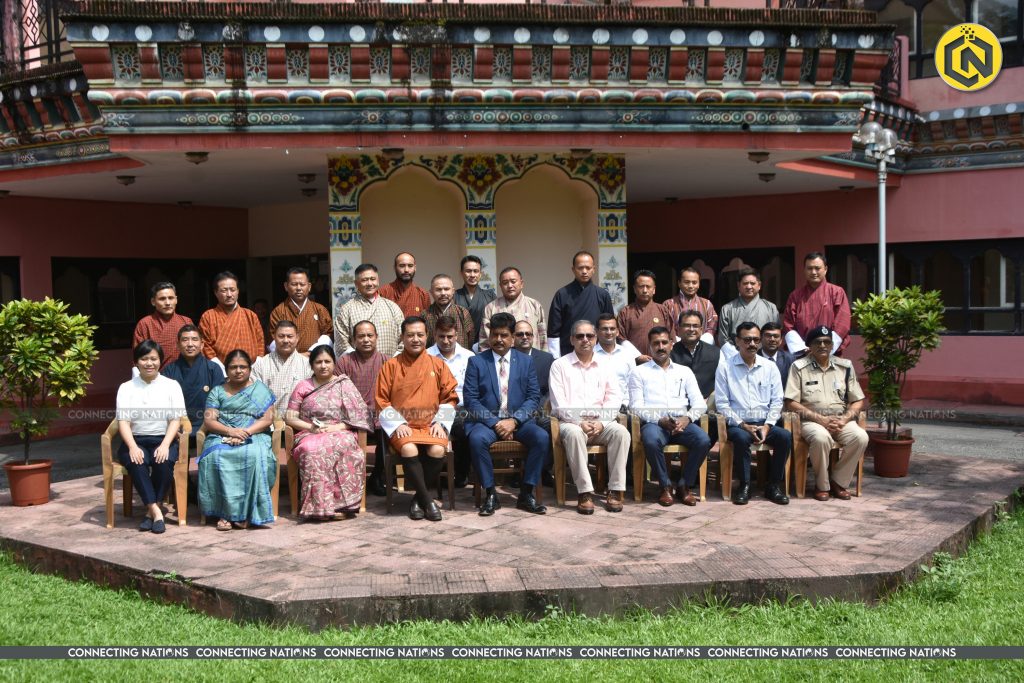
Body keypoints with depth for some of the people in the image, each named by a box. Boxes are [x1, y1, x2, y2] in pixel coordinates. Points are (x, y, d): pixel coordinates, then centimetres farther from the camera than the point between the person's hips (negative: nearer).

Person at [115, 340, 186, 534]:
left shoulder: (171, 385, 10)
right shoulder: (126, 388, 11)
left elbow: (176, 419, 0)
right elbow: (123, 421, 0)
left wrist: (165, 445, -17)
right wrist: (133, 447, -19)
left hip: (163, 440, 0)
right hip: (135, 440, 1)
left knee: (164, 461, -34)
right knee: (136, 462, -34)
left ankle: (151, 512, -20)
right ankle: (156, 511, -31)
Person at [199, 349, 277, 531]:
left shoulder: (261, 390, 14)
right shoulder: (217, 392, 18)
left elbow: (268, 419, 2)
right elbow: (208, 421, 5)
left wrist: (245, 432, -14)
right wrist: (230, 431, -15)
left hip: (254, 436, -1)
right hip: (222, 436, 1)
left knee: (254, 456, -36)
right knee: (216, 457, -34)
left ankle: (246, 511, -27)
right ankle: (225, 512, -30)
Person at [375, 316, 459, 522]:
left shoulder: (438, 365, 9)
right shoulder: (391, 366, 5)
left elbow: (449, 397, 10)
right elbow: (382, 400, 4)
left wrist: (440, 422, -4)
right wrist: (397, 424, -8)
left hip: (431, 425, 1)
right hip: (402, 426, -1)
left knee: (437, 450, -29)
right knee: (409, 450, -33)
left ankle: (419, 498, -7)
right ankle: (427, 499, -15)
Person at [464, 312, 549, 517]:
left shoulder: (525, 361, 11)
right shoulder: (476, 362, 5)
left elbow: (534, 397, 4)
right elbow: (471, 400, -3)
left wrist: (514, 421, -12)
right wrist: (495, 423, -15)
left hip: (518, 421, 2)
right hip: (487, 421, -2)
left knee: (542, 437, -26)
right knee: (477, 439, -34)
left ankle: (526, 494, -13)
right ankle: (490, 494, -17)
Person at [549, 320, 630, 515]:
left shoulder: (605, 365, 15)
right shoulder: (560, 365, 6)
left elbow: (614, 399, 8)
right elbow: (559, 404, -3)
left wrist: (601, 423, -10)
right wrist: (580, 423, -16)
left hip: (601, 423, 3)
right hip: (571, 421, -3)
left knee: (621, 432, -27)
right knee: (574, 433, -37)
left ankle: (616, 490, -24)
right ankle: (585, 493, -33)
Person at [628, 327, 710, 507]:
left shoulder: (685, 371, 21)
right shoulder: (639, 372, 13)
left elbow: (699, 403, 11)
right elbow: (636, 406, 2)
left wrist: (687, 418, -11)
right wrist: (660, 420, -14)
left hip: (682, 422, 3)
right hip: (654, 423, -2)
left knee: (704, 440, -28)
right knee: (651, 440, -37)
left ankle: (685, 485, -8)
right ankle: (666, 486, -14)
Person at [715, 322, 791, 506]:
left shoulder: (770, 367, 11)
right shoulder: (725, 367, 1)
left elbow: (777, 401, 9)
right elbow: (722, 403, -2)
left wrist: (767, 426, -7)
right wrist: (743, 425, -12)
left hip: (764, 423, 3)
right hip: (738, 424, -3)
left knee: (785, 436, -26)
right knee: (741, 438, -36)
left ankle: (774, 485, -11)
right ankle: (744, 486, -17)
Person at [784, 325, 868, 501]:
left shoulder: (845, 366, 10)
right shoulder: (799, 367, 0)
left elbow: (858, 401, 12)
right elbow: (791, 403, -5)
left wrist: (845, 419, -8)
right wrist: (821, 419, -13)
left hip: (840, 420, 4)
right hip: (811, 420, -3)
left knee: (860, 437, -26)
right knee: (821, 437, -36)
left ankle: (838, 482, -7)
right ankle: (822, 485, -13)